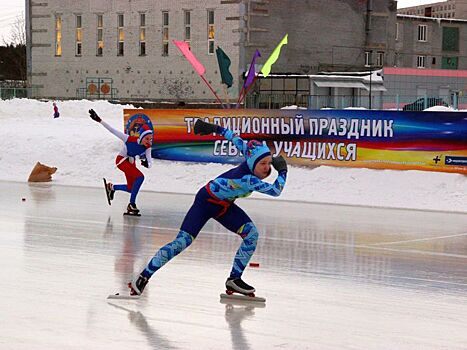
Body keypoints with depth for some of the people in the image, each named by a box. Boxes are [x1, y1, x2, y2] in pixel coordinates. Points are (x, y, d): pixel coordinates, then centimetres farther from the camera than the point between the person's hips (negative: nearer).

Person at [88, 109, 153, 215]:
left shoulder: (147, 147, -20)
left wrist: (147, 164, -49)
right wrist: (99, 120, -31)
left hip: (131, 162, 6)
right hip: (121, 160, -6)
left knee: (131, 188, 12)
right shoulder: (129, 139, -32)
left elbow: (150, 162, -24)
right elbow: (113, 131, -28)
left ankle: (111, 187, 40)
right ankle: (131, 204, -19)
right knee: (140, 177, -26)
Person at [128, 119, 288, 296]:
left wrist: (215, 128, 10)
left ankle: (235, 278, 1)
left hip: (224, 205, 8)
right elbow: (275, 191, -44)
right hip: (206, 201, -8)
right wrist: (282, 171, -30)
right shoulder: (248, 179, -39)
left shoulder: (250, 154, -16)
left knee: (251, 233, -8)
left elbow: (237, 140, -3)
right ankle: (144, 277, -7)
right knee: (183, 241, -16)